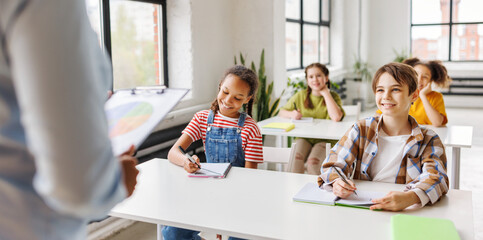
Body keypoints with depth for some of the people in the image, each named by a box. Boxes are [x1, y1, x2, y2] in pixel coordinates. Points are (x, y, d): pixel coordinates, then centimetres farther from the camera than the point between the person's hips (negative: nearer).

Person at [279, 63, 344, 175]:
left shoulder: (333, 96, 0)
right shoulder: (301, 95, 7)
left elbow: (336, 117, -21)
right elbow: (281, 112, 11)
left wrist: (325, 93, -12)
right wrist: (291, 114, -13)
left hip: (325, 139, -2)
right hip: (304, 138, 2)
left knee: (313, 161, -32)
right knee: (297, 157, -31)